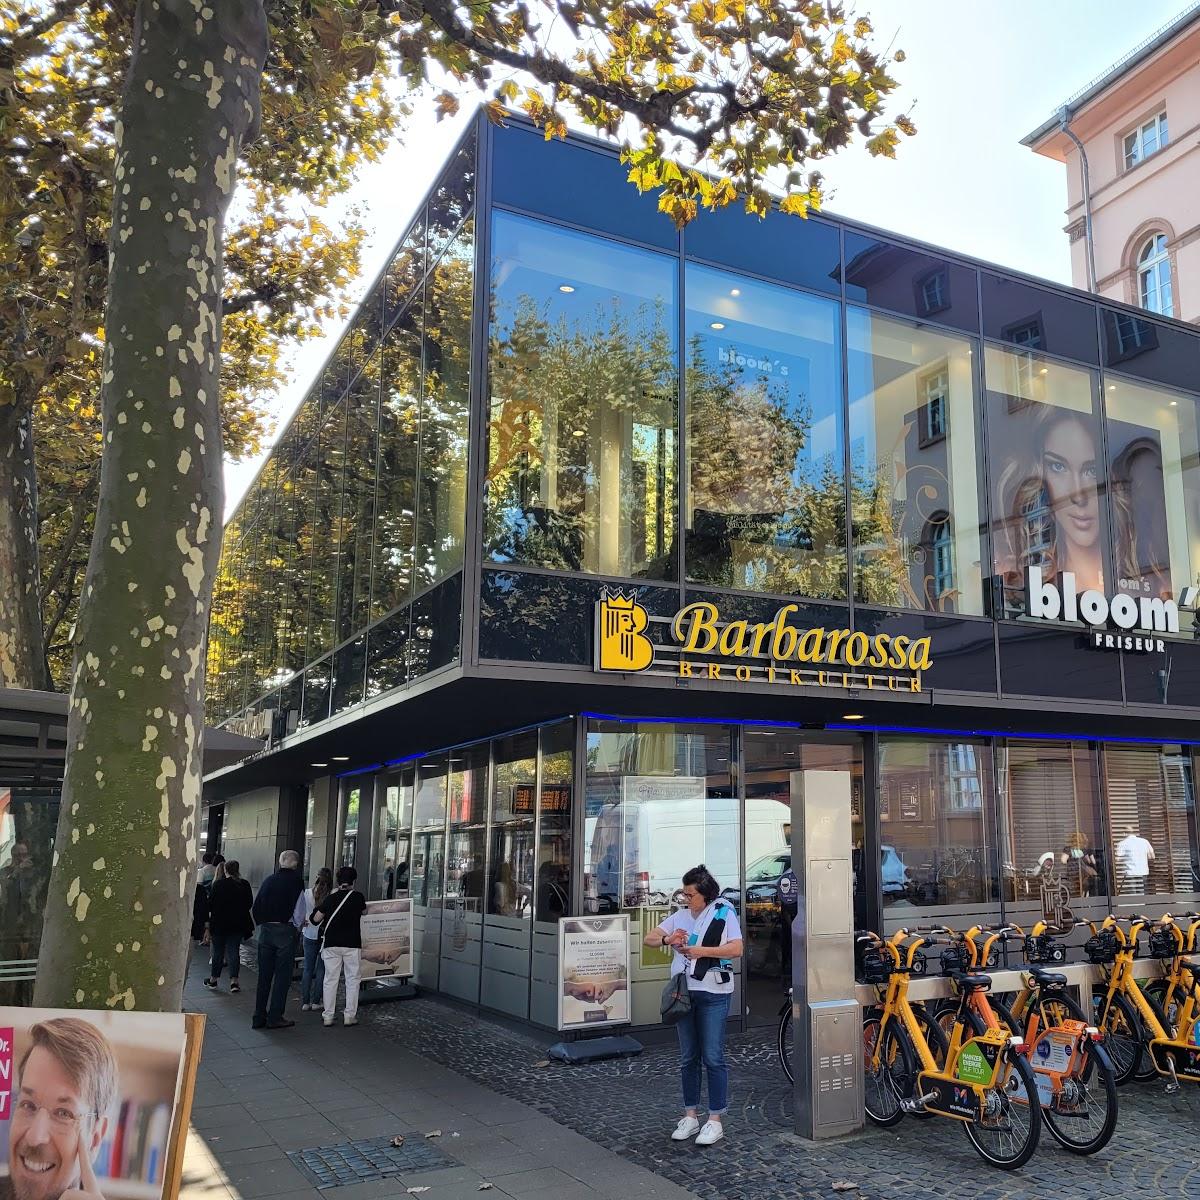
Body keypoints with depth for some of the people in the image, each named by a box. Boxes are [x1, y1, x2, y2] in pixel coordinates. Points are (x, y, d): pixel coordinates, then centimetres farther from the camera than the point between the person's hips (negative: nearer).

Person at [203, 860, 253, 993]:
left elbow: (211, 903, -7)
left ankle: (213, 979, 20)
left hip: (219, 923, -2)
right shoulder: (244, 885, -4)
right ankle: (234, 981, 0)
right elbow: (250, 903, 3)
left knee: (218, 952, 11)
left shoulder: (218, 884, -10)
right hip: (238, 924, 2)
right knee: (234, 951, 6)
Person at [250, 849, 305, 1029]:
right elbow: (300, 908, -10)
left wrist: (261, 924, 16)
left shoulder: (268, 880, 8)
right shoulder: (296, 881, -7)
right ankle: (275, 1017, 2)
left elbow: (256, 906, 8)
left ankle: (259, 1017, 15)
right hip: (285, 930, -5)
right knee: (282, 975, 2)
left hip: (265, 931, 5)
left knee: (264, 975, 11)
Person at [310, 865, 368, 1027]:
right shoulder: (358, 896, -3)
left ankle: (328, 1016, 9)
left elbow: (315, 918, 4)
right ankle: (350, 1015, 5)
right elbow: (364, 911, 15)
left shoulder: (330, 897, 1)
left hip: (331, 944, 2)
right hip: (352, 944, -2)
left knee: (330, 979, 8)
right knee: (352, 979, 6)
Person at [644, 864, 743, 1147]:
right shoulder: (681, 916, 11)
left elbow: (736, 949, -12)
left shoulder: (723, 913, -2)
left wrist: (702, 951, -18)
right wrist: (668, 939, -12)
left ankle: (715, 1120, 6)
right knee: (688, 1058, 12)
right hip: (684, 993, 5)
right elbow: (649, 938, 9)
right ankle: (690, 1116, 21)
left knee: (713, 1058, -3)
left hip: (713, 994, -5)